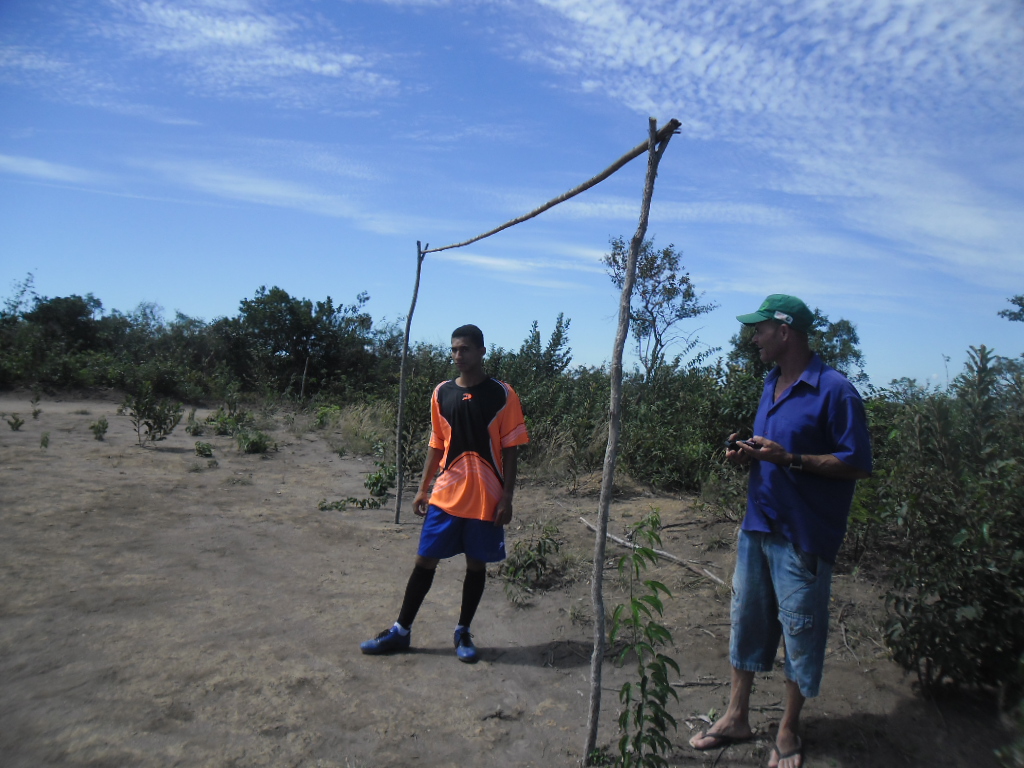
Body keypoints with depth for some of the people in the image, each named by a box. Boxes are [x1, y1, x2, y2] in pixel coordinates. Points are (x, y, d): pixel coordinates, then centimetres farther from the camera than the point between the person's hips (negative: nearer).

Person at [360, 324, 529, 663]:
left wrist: (507, 498, -8)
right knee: (425, 560, 7)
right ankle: (401, 631, 21)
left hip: (486, 498, -2)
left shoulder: (502, 394, -6)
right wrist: (423, 489, 9)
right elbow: (436, 445, 11)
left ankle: (463, 632, 26)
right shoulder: (442, 393, 4)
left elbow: (509, 451, -5)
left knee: (476, 564, 9)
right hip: (446, 495, 3)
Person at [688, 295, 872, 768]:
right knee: (746, 619, 15)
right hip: (758, 524, 8)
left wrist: (789, 458, -25)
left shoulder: (834, 390, -15)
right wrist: (747, 454, 0)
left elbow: (857, 464, -16)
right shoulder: (772, 385, 10)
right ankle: (736, 719, 31)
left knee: (800, 631, 8)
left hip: (802, 535, -8)